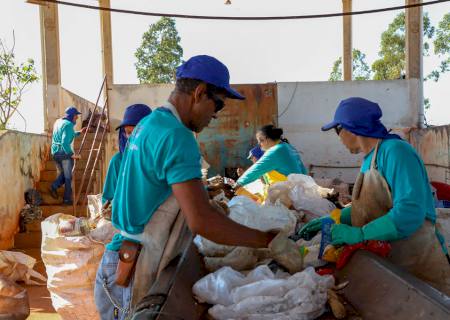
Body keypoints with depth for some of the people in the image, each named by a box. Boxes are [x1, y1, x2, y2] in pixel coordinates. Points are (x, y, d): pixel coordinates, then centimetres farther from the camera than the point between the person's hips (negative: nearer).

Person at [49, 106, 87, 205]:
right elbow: (65, 142, -24)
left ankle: (54, 186, 1)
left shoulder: (58, 122, 14)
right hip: (64, 153, -8)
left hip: (55, 152, 8)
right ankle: (67, 199, 10)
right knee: (68, 177, 5)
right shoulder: (68, 124, -14)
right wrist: (72, 154, -18)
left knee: (61, 173, 24)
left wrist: (79, 132, 32)